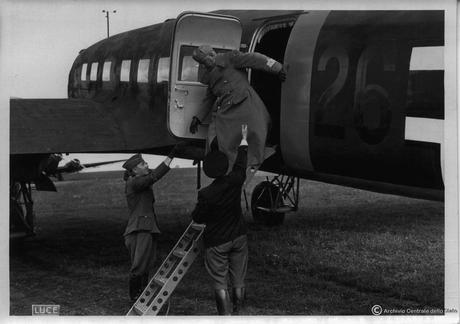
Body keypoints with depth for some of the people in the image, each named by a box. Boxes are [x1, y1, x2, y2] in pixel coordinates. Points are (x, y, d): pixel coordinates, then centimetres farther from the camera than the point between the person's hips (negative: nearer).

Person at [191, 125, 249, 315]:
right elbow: (240, 164, 9)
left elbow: (197, 218, -8)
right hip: (238, 236, 4)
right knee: (238, 281, 12)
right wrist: (243, 139, 24)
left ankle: (225, 316, -3)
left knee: (219, 283, 2)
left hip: (216, 242, -4)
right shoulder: (234, 182, -10)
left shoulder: (206, 194, -20)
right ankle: (238, 313, 20)